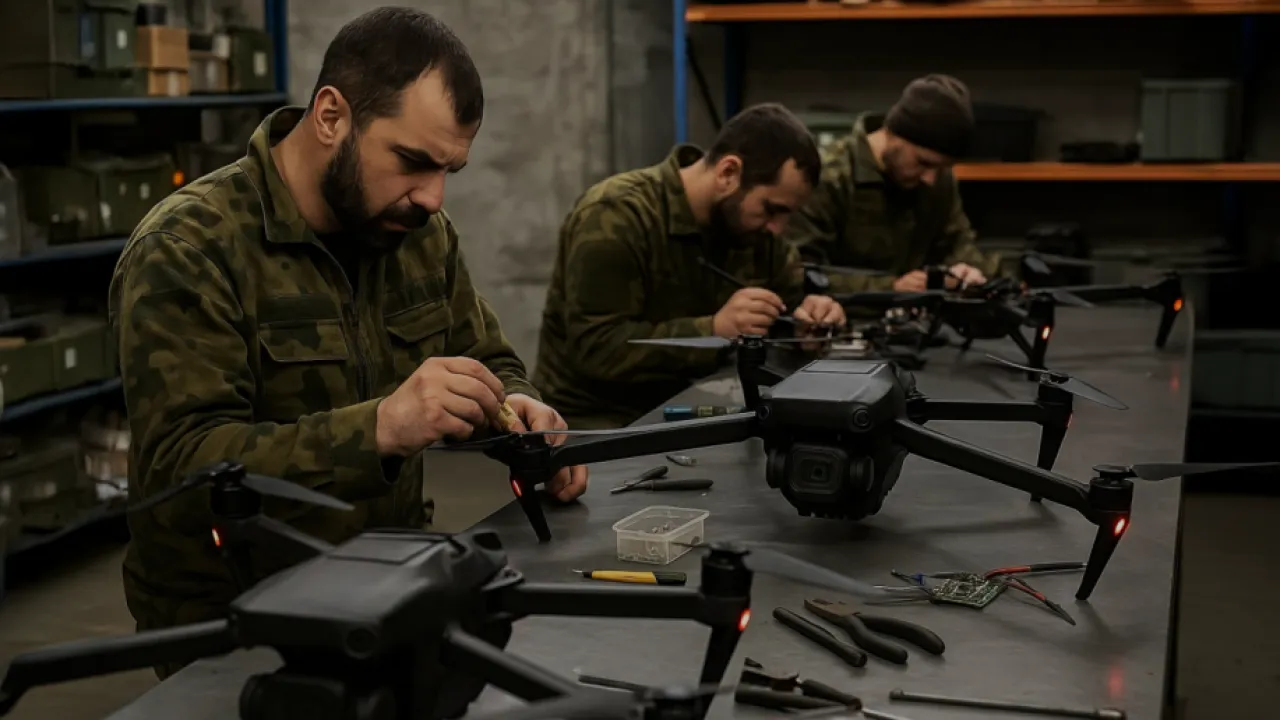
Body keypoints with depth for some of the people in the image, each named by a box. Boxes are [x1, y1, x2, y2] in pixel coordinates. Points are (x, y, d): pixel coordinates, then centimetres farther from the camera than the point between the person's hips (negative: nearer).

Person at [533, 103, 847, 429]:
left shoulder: (751, 222, 2)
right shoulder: (615, 216, -20)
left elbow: (796, 289, 18)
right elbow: (596, 349, -26)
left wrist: (810, 309, -6)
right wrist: (713, 329, -33)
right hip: (598, 420, -7)